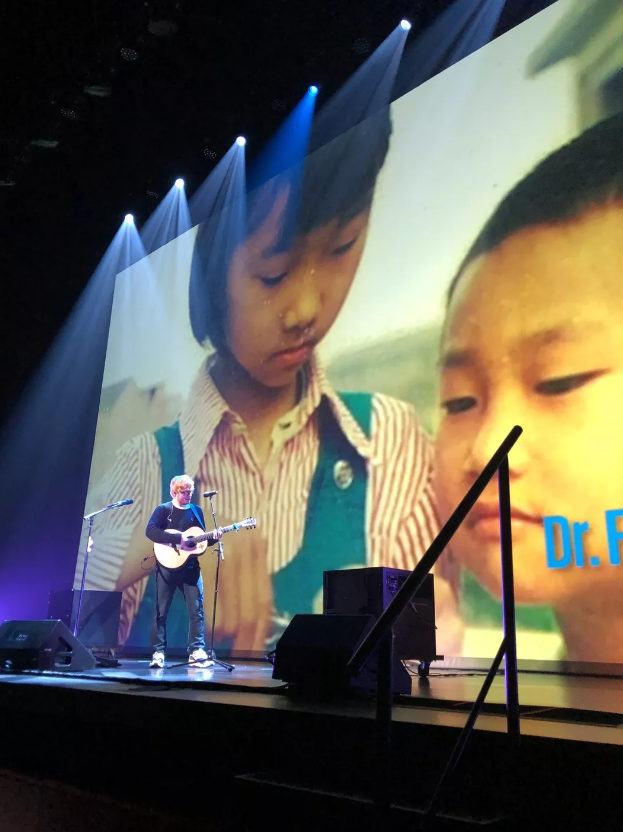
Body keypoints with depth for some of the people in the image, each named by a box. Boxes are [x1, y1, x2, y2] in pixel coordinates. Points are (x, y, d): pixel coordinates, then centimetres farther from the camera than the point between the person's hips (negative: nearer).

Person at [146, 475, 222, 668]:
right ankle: (158, 653, 9)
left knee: (197, 609, -3)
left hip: (190, 567, 4)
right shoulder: (163, 510, -3)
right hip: (167, 566, -3)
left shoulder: (197, 510, 10)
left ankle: (196, 652, 0)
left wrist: (213, 538, -7)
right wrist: (179, 539, -26)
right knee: (161, 611, 2)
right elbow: (150, 531, -20)